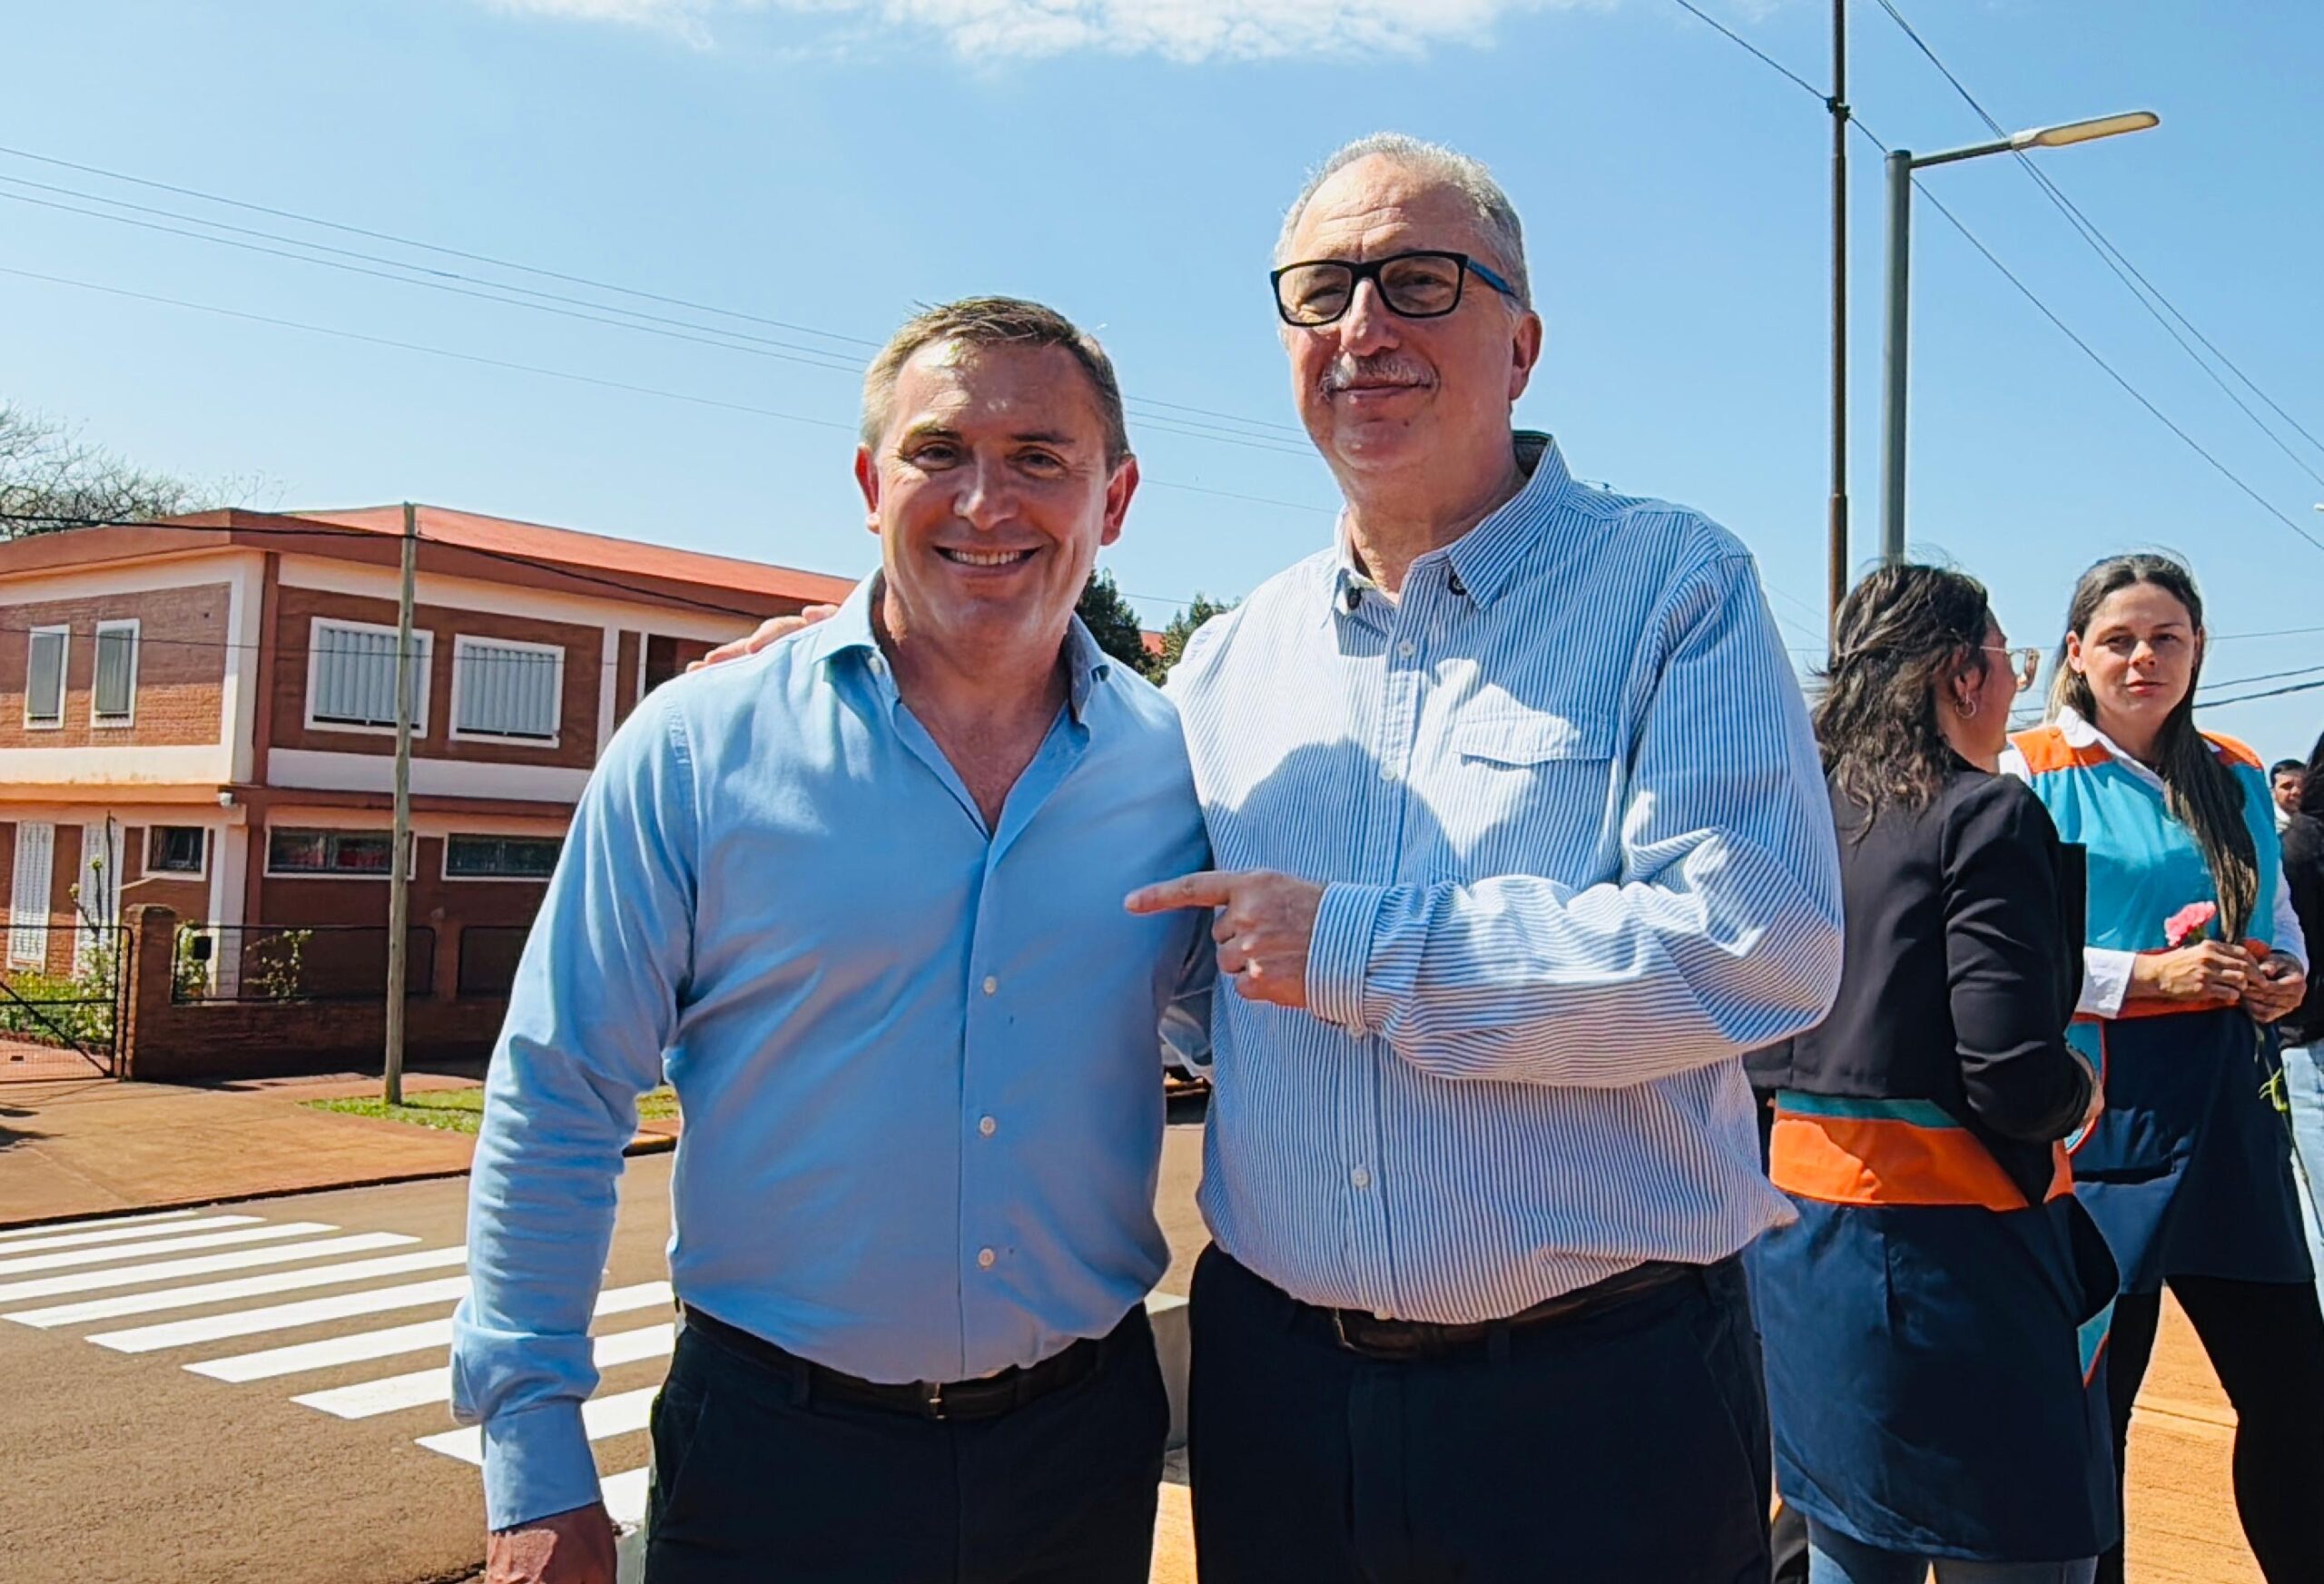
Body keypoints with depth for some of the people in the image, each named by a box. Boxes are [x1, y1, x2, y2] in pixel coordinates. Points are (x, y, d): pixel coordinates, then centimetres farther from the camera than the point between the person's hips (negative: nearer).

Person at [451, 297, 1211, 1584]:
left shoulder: (1177, 768, -3)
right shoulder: (694, 750, -8)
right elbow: (554, 1105, -5)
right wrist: (535, 1463, -6)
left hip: (1084, 1444, 3)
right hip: (774, 1451, -2)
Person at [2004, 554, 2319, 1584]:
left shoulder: (2237, 779, 13)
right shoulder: (2033, 775, -4)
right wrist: (2145, 974, -18)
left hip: (2230, 1110, 5)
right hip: (2105, 1113, -5)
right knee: (2089, 1394, 3)